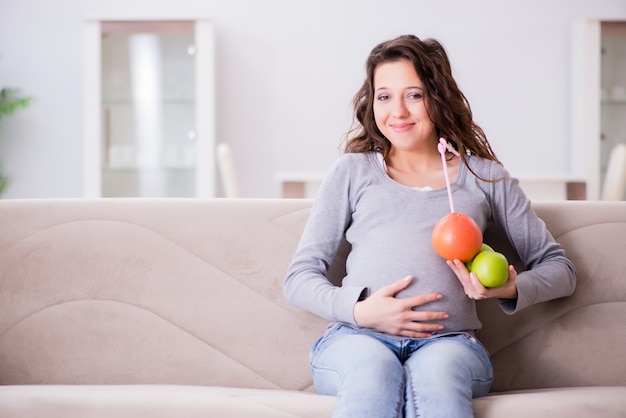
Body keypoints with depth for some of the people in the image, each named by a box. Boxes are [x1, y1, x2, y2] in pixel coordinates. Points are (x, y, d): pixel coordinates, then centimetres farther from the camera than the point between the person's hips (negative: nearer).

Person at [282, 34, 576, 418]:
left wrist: (510, 290, -1)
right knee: (372, 370, -38)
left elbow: (559, 268, 22)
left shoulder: (485, 177, 21)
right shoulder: (353, 172, 20)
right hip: (358, 338, 0)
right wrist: (358, 310, -5)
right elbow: (300, 277, 15)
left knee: (435, 374, -38)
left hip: (449, 341, 0)